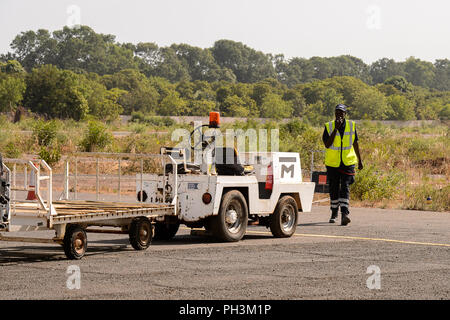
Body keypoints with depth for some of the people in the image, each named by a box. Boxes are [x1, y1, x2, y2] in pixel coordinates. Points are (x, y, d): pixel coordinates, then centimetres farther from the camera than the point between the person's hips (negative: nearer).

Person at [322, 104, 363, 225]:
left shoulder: (351, 125, 2)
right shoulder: (329, 126, -4)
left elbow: (355, 144, 13)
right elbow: (327, 144, -16)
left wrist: (360, 160, 18)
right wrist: (335, 129, -21)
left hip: (348, 163, 0)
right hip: (333, 163, 0)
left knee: (345, 187, -14)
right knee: (334, 189, 10)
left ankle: (344, 213, -23)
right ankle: (334, 213, 29)